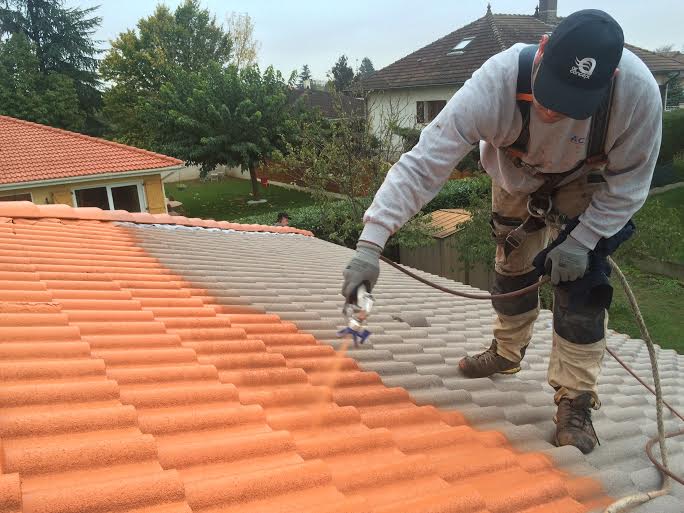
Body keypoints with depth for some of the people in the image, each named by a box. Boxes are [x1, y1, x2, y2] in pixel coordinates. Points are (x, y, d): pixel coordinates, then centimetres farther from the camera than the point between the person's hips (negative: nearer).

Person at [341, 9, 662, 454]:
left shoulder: (638, 91, -39)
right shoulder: (495, 84, -43)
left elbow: (629, 181, -21)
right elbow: (423, 163, -44)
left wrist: (582, 240, -27)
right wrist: (370, 243, -50)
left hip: (590, 182, -1)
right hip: (517, 175, 1)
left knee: (580, 280, -14)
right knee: (512, 266, 11)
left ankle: (575, 402, 0)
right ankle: (507, 352, 38)